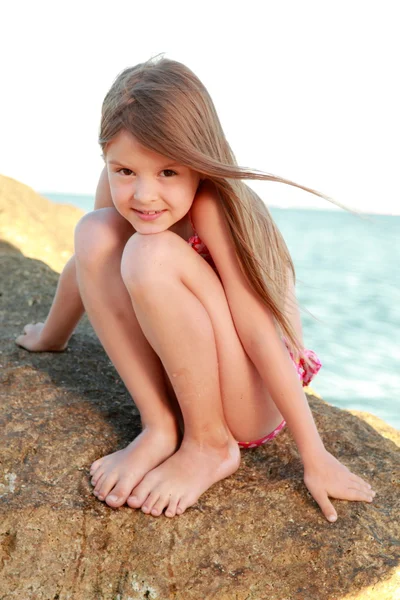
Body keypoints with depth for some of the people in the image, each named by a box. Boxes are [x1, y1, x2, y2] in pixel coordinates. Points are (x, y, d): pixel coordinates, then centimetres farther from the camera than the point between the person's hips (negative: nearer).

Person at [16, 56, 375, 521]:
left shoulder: (211, 206, -25)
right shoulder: (118, 188, -8)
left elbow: (260, 332, -26)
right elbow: (87, 262, 8)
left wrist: (315, 458, -21)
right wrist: (52, 335, 21)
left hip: (253, 404, -6)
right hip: (183, 377, 6)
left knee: (152, 253, -29)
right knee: (96, 233, -11)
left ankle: (211, 446, -13)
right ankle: (159, 427, -9)